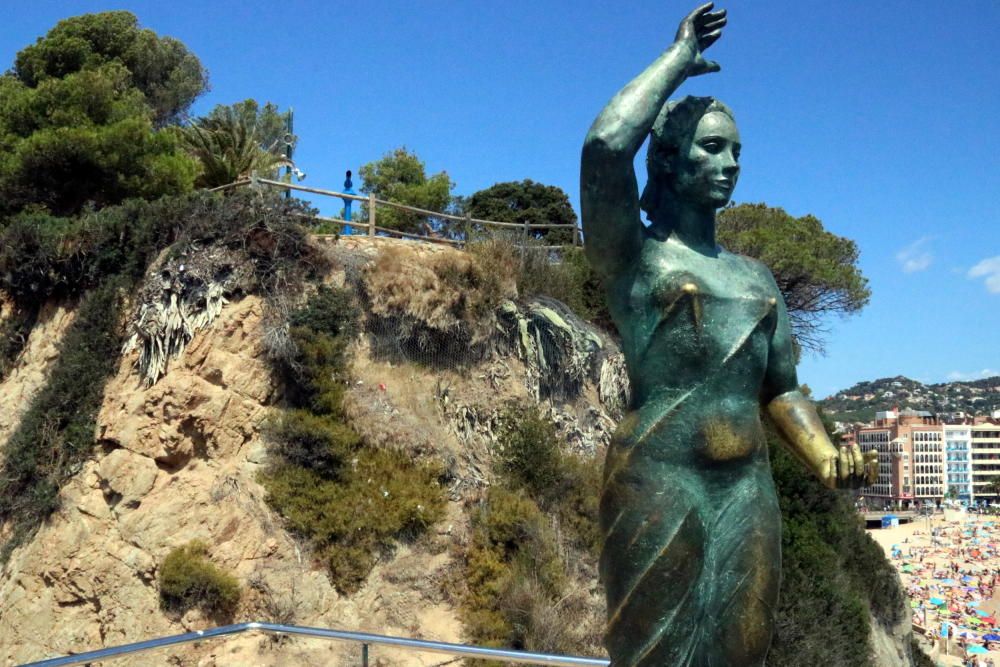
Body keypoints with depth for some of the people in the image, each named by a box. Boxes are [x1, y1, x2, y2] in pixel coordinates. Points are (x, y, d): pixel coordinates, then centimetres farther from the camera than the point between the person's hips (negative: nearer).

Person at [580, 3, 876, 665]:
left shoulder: (756, 276, 18)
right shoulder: (632, 257, 0)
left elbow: (782, 389, 18)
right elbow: (605, 147, -18)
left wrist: (827, 459, -1)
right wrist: (678, 59, -4)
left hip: (750, 492, 6)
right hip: (656, 486, -5)